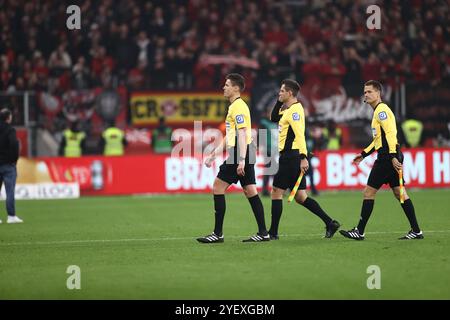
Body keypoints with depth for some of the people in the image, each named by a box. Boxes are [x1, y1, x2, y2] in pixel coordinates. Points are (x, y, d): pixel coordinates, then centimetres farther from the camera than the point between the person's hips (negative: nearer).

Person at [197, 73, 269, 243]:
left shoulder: (238, 106, -11)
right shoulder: (234, 106, 21)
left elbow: (242, 134, -20)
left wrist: (241, 160, -26)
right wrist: (214, 154, 26)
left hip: (239, 153, -10)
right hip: (244, 154, 10)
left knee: (218, 188, -7)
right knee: (250, 192, 7)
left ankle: (218, 234, -7)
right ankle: (263, 233, 5)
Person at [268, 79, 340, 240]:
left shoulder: (294, 110, -14)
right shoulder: (288, 109, 16)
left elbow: (299, 135, -22)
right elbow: (273, 118, 30)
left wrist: (303, 158, -28)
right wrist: (279, 102, 17)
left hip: (291, 157, -10)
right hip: (291, 158, 10)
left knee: (276, 193, -4)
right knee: (300, 197, 9)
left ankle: (273, 232, -1)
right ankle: (330, 223, 7)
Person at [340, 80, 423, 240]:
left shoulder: (381, 110, -10)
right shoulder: (378, 110, 21)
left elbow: (390, 133, -20)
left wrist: (393, 156, -27)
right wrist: (364, 154, 27)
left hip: (387, 158, -10)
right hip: (390, 157, 10)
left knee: (369, 192, -4)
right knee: (399, 193, 8)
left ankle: (359, 232, 1)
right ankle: (416, 231, 5)